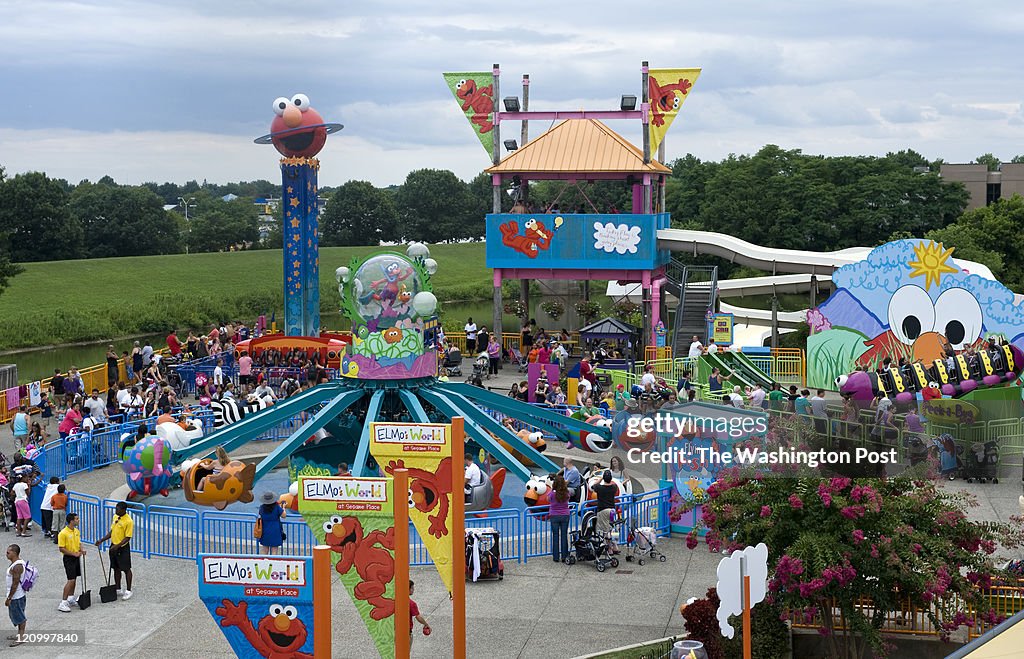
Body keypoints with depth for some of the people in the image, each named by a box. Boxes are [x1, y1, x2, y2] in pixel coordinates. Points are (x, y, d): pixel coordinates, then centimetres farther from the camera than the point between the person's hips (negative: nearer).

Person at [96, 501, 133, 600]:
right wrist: (102, 540, 8)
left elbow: (127, 538, -19)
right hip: (114, 547, 8)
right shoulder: (115, 517, 6)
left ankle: (128, 591, 10)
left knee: (126, 569, 2)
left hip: (123, 548, -8)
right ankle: (118, 590, 25)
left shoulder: (128, 521, -19)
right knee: (116, 569, 15)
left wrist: (117, 546, -26)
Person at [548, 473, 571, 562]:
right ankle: (564, 556, 13)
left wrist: (552, 489, 6)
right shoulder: (566, 493, -9)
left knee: (555, 536, 6)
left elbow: (549, 500, 2)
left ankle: (556, 557, 9)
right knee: (564, 536, 9)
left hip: (554, 516, -2)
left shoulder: (553, 493, -17)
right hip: (565, 516, 2)